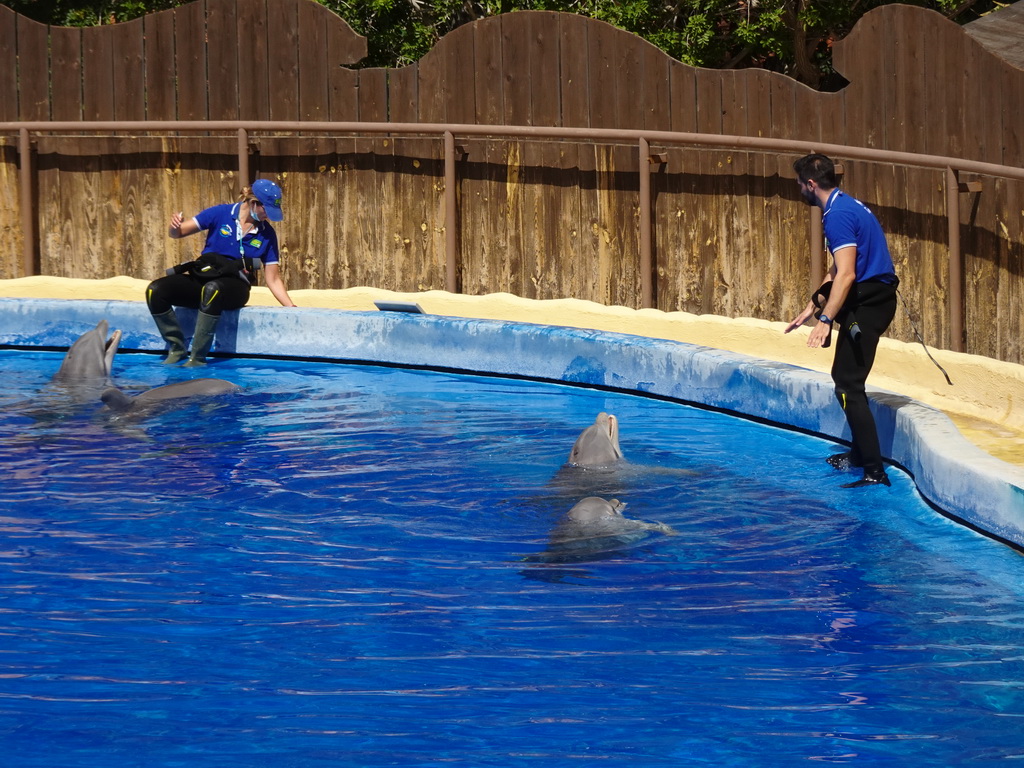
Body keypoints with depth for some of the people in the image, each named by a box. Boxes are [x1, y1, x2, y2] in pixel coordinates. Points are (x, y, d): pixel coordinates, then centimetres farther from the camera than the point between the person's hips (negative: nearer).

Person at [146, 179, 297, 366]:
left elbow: (273, 280, 6)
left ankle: (197, 358, -33)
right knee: (155, 290, -23)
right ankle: (176, 349, -11)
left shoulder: (267, 234, 3)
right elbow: (177, 233, 2)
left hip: (235, 286, -2)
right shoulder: (221, 214, -1)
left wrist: (291, 308, -7)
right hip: (201, 279, 2)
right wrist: (175, 226, -22)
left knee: (212, 289, -39)